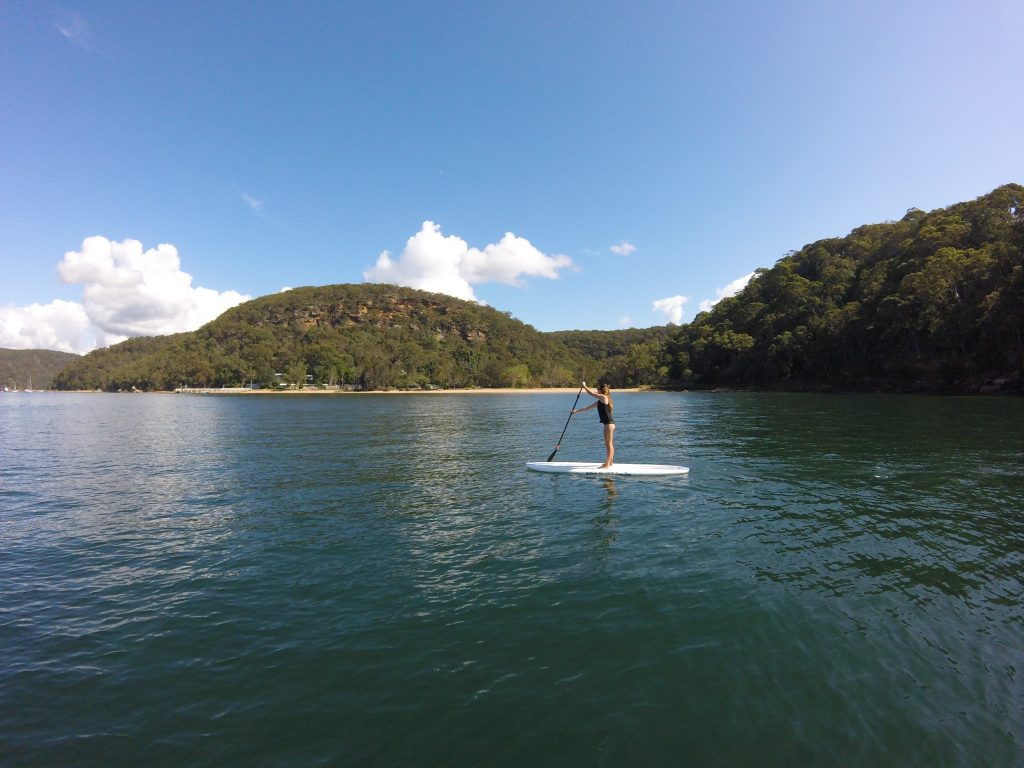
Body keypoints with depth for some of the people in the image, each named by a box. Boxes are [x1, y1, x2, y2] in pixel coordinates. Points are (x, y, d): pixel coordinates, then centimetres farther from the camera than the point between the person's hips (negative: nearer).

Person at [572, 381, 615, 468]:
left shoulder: (604, 397, -10)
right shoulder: (600, 401, 17)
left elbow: (591, 393, -10)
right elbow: (588, 407, 22)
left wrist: (584, 386, 4)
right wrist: (577, 411, 25)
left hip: (609, 424, -10)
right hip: (610, 423, 10)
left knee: (608, 444, -8)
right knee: (610, 444, 15)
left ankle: (607, 464, -6)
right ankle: (610, 462, 24)